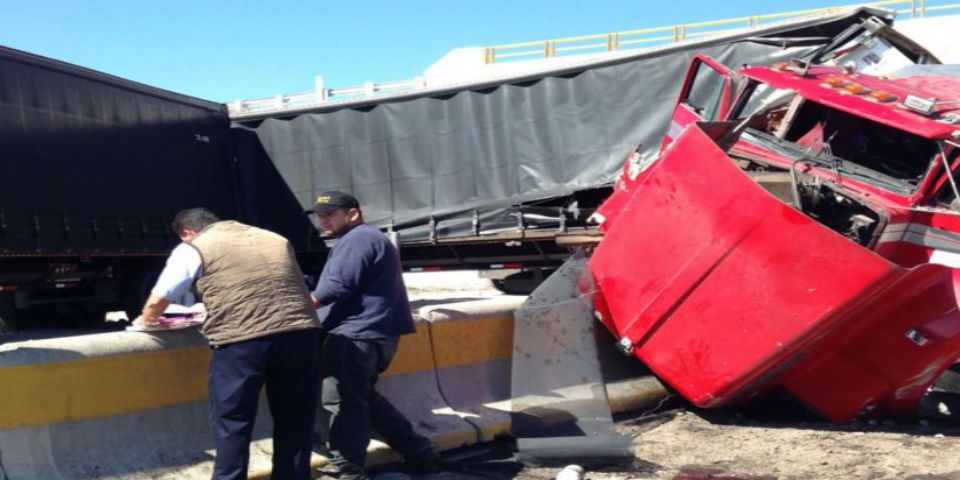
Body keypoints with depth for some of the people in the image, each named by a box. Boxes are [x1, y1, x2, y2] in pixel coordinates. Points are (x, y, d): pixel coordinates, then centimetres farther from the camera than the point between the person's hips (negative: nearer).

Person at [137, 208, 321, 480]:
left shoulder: (193, 249, 12)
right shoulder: (276, 240, 26)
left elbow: (157, 302, 16)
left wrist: (146, 320, 38)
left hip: (241, 341, -5)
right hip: (301, 333, 5)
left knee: (232, 425, 10)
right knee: (294, 422, 17)